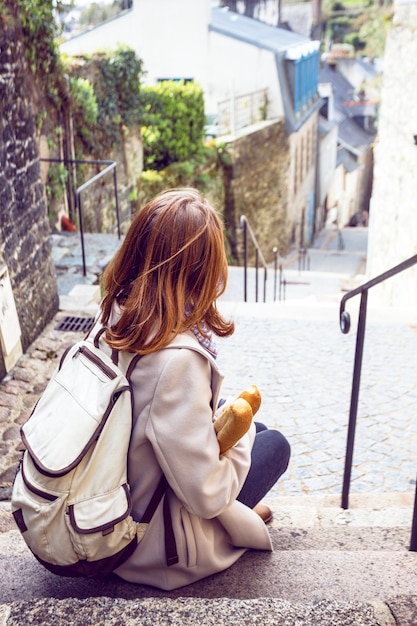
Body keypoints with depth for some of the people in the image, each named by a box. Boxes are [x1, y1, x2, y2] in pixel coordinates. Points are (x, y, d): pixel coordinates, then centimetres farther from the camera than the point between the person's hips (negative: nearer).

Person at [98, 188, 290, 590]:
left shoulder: (113, 315, -11)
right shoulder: (178, 359, -35)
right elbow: (207, 495, -28)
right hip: (152, 546, -7)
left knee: (248, 425, 18)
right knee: (274, 444, 11)